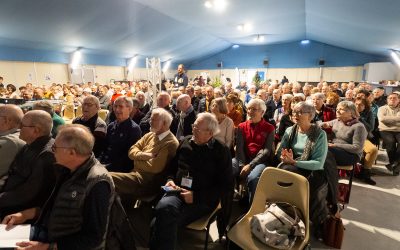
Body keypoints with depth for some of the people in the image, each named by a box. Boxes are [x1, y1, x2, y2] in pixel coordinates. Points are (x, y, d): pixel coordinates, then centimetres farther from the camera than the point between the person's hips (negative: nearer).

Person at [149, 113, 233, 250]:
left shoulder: (221, 151, -1)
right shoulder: (186, 142, 12)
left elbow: (226, 185, -5)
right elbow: (173, 167, 24)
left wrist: (196, 196, -13)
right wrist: (171, 180, 1)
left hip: (202, 200, -4)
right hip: (178, 192, 4)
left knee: (165, 219, -29)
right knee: (163, 207, -30)